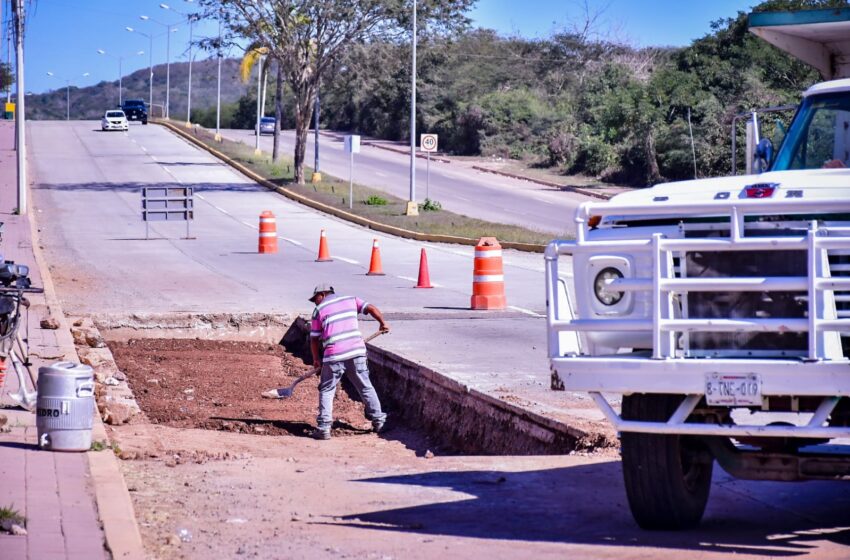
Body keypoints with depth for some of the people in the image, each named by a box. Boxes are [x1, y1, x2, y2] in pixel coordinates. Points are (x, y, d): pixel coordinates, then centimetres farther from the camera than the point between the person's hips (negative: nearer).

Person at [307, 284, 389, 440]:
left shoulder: (319, 310, 7)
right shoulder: (351, 300, 14)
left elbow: (314, 339, 8)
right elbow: (371, 308, 4)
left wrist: (316, 359, 21)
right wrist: (382, 323, 20)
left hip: (334, 356, -3)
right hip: (357, 351, 3)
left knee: (326, 391, 7)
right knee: (366, 387, 16)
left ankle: (324, 428, -3)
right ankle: (378, 420, 20)